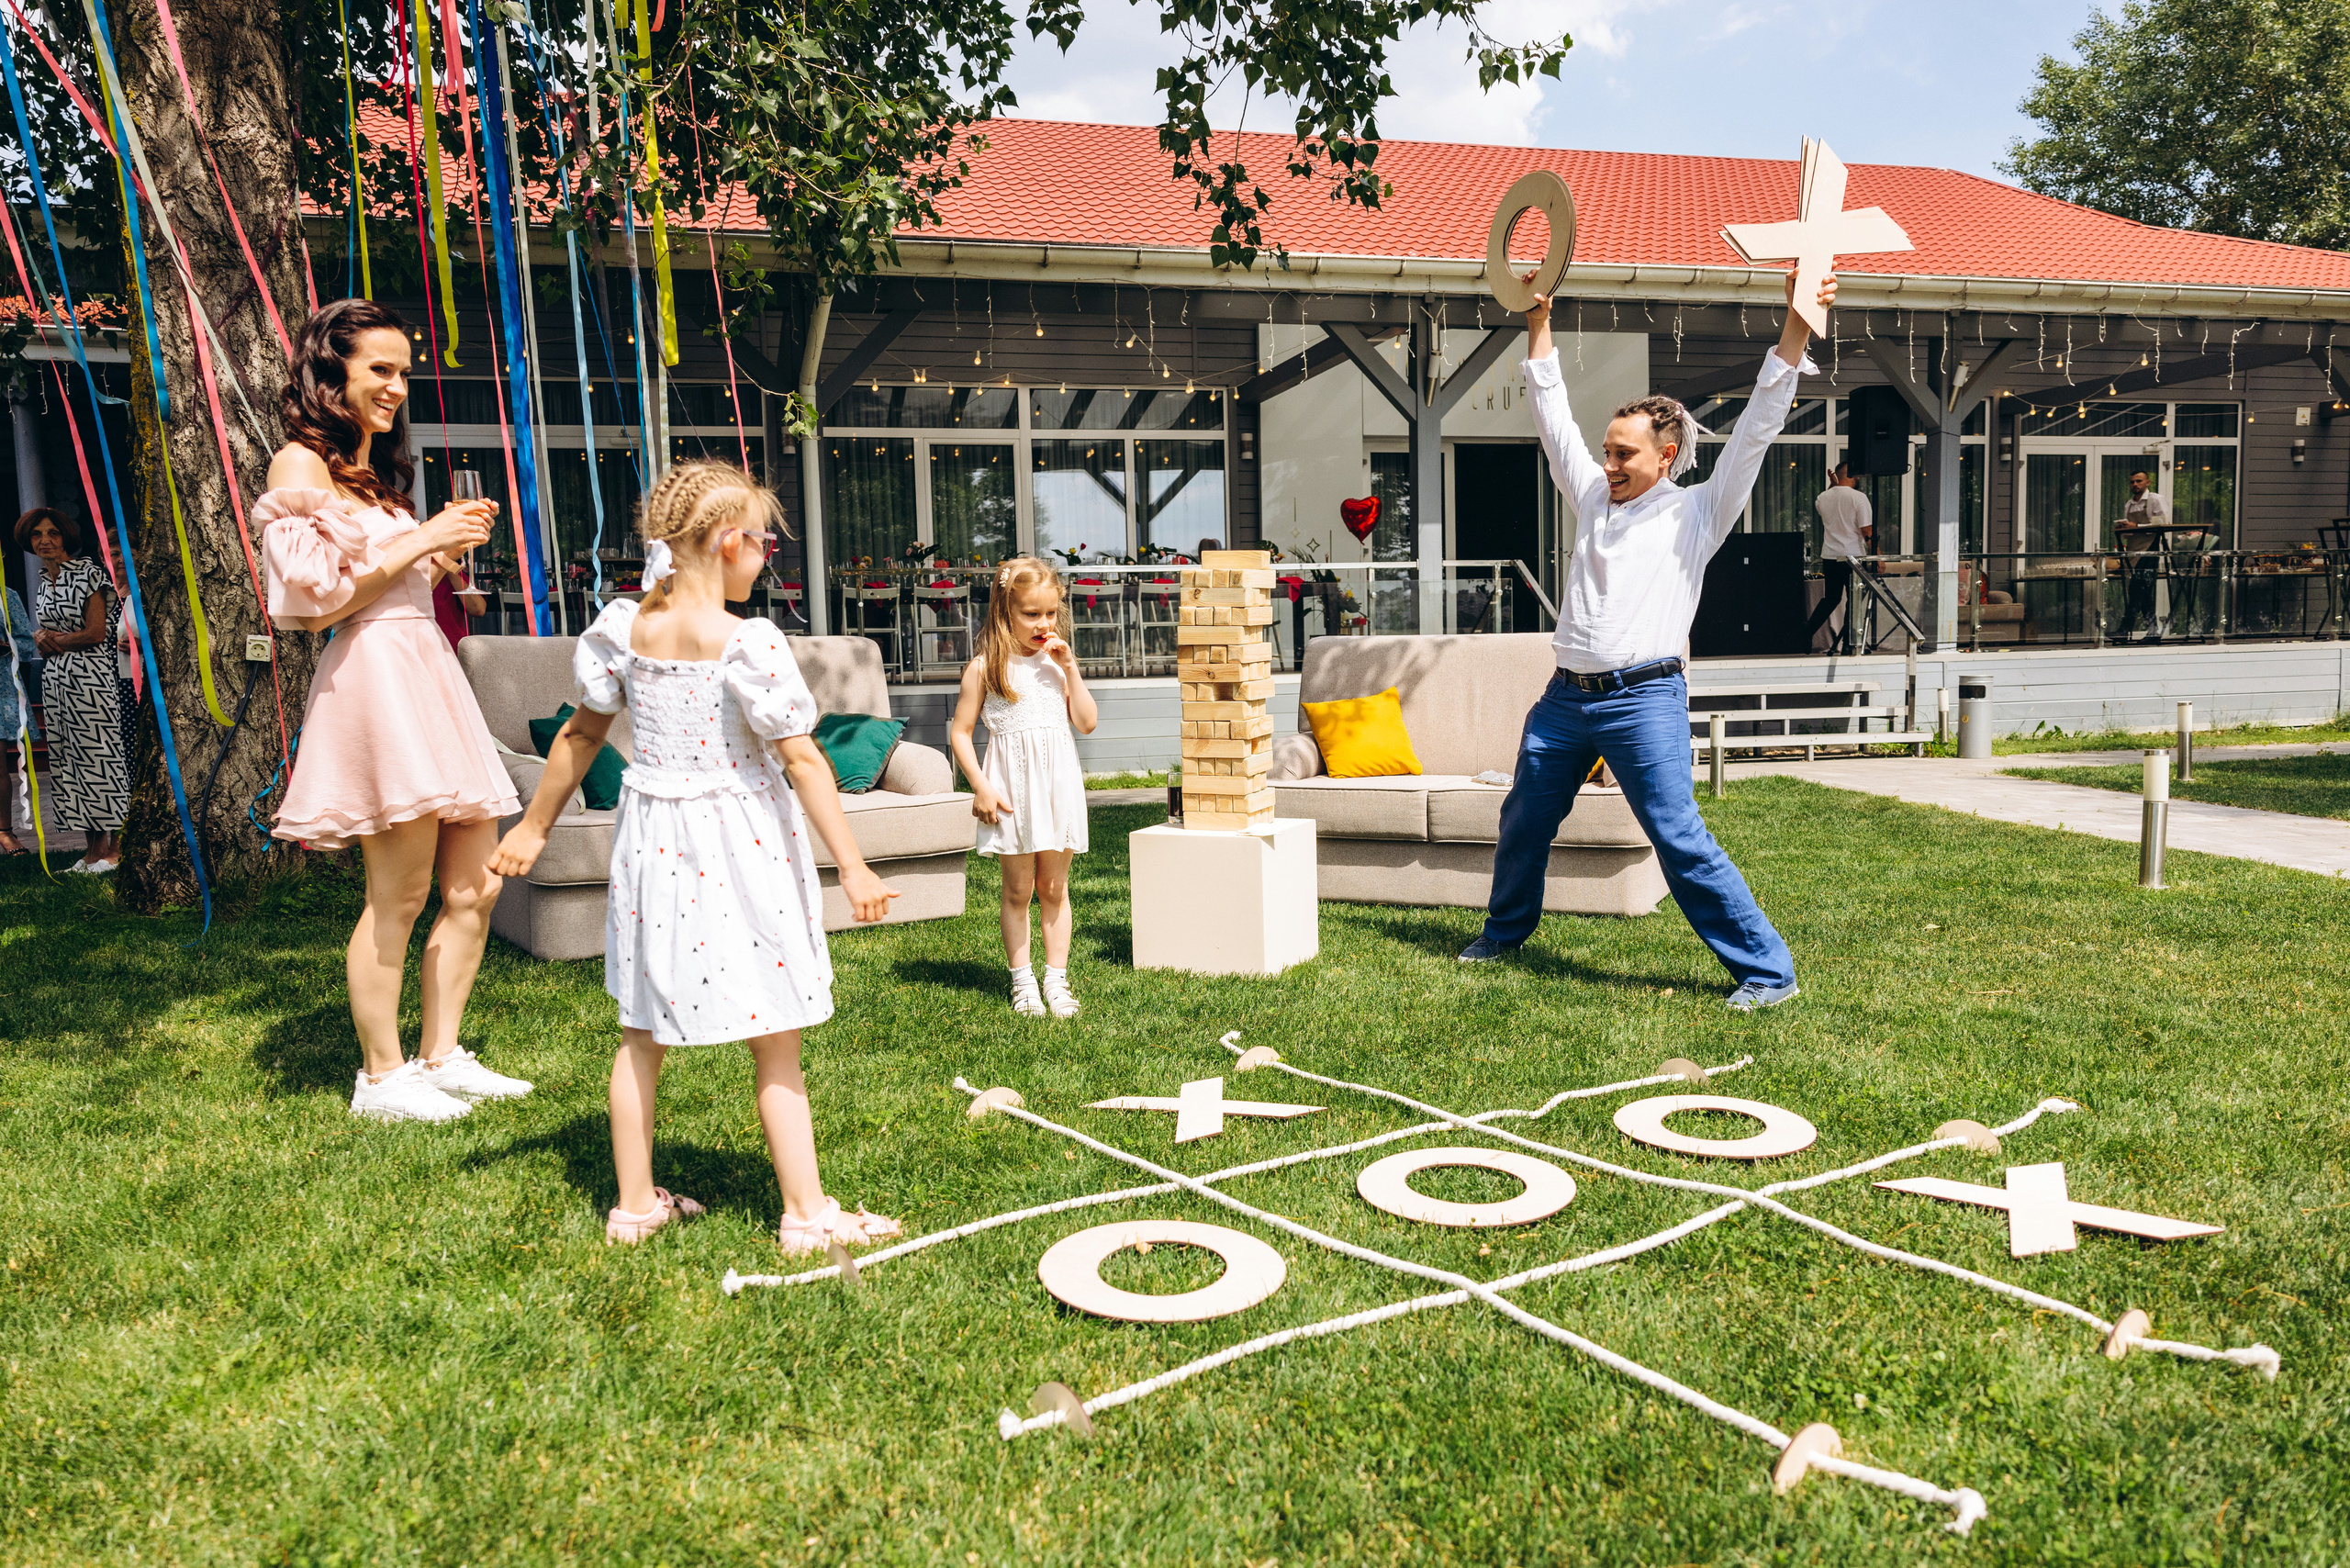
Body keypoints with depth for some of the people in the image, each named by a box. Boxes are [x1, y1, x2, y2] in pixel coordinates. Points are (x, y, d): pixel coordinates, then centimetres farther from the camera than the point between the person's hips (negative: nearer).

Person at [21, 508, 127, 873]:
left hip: (89, 675, -8)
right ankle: (93, 850, 9)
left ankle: (114, 848, -1)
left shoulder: (87, 573, -6)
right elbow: (44, 637, 20)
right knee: (68, 759, 6)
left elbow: (96, 633, -12)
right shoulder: (42, 582, 15)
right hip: (55, 678, 8)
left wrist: (54, 640, -4)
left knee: (97, 753, -6)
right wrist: (41, 636, -2)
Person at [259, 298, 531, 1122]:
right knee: (398, 895, -6)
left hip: (428, 668, 9)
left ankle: (440, 1056, 17)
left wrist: (442, 555, 12)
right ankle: (380, 1078, 6)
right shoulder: (302, 464, -3)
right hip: (374, 674, -9)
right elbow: (315, 603, -13)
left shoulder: (375, 474, 23)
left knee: (475, 885, 7)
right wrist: (422, 539, -8)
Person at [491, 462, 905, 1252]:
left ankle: (635, 1203, 27)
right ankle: (806, 1214, 11)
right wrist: (852, 866, -13)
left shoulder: (625, 628, 1)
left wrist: (533, 827, 21)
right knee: (775, 1048, 4)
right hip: (737, 854, -6)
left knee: (642, 1036, 17)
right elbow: (801, 760, -16)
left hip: (655, 845, 6)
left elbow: (581, 734, 10)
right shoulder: (748, 644, -16)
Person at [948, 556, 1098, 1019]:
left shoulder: (1057, 662, 7)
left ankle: (1057, 980, 16)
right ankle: (1022, 981, 16)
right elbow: (960, 732, -3)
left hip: (1058, 786, 3)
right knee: (1018, 889, 5)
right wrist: (980, 786, -10)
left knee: (1054, 888, 8)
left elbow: (1087, 723, 2)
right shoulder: (985, 668, -4)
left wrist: (1069, 667, -5)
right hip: (1011, 788, -3)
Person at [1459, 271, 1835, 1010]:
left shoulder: (1696, 512, 0)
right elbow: (1554, 416, 20)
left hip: (1642, 699, -6)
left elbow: (1756, 429, -7)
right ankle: (1504, 931, 40)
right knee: (1523, 820, 17)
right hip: (1566, 695, 6)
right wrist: (1539, 326, 20)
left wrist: (1795, 326, -14)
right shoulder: (1595, 497, 13)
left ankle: (1767, 969, -3)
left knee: (1681, 840, -11)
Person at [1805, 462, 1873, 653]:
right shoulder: (1858, 497, -10)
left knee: (1831, 598, 19)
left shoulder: (1824, 497, 4)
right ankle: (1848, 643, 6)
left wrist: (1832, 485, 25)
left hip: (1829, 557, 5)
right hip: (1852, 557, -5)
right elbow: (1867, 531, -12)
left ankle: (1808, 631, 6)